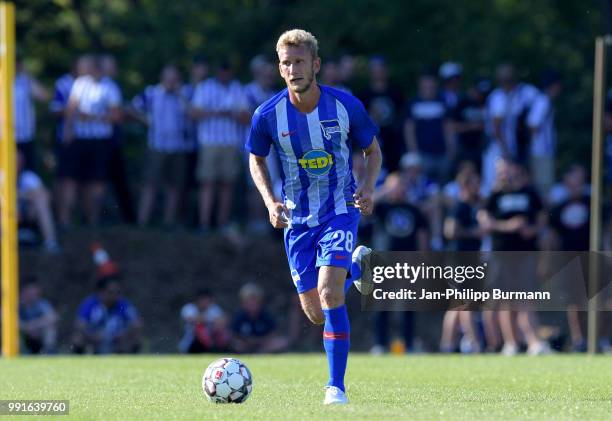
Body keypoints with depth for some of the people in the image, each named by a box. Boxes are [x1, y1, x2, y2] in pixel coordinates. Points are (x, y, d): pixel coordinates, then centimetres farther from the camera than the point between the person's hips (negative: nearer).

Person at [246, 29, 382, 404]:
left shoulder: (346, 106, -13)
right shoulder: (267, 115, -11)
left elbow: (373, 150, 4)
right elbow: (257, 160, 8)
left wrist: (368, 188, -14)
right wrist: (270, 201, -8)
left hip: (341, 211, -3)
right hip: (298, 219, 3)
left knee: (329, 293, -23)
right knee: (315, 313, 7)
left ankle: (336, 386, -13)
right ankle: (355, 266, 40)